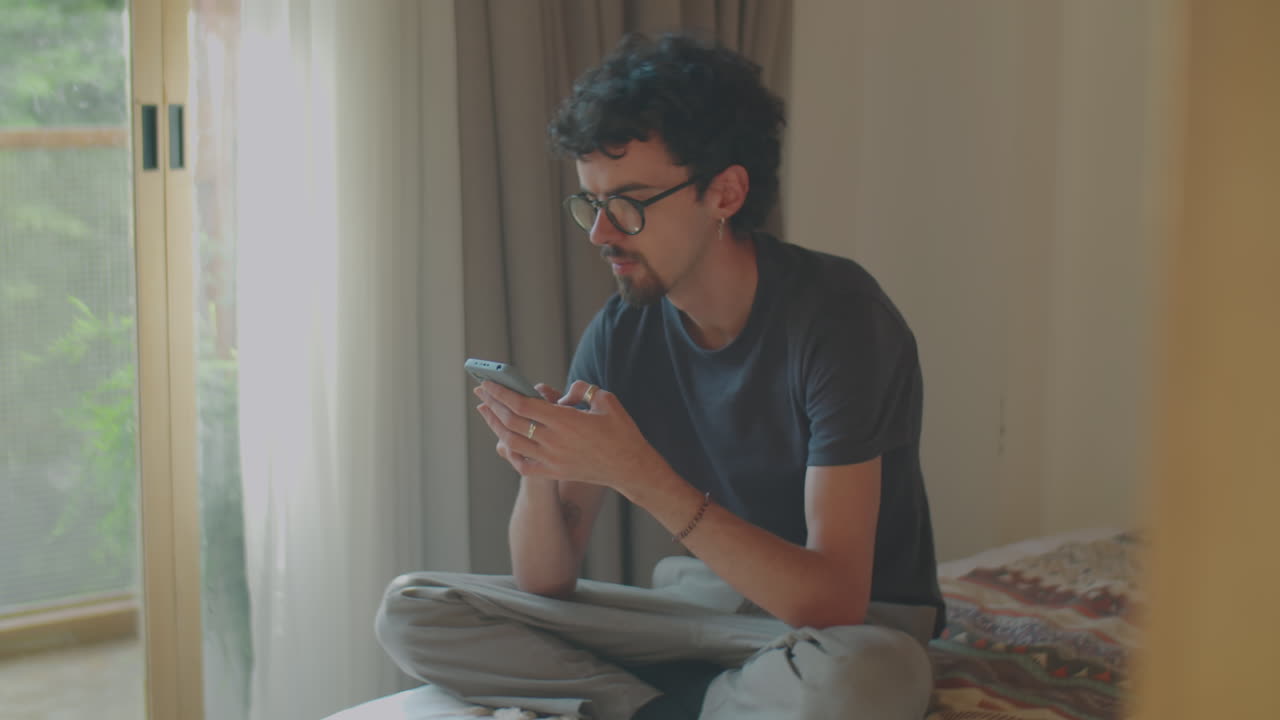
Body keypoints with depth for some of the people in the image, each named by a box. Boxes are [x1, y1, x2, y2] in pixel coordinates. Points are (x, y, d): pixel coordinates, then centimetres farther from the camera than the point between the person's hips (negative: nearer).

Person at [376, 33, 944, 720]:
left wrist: (638, 472, -34)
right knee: (409, 609, -7)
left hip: (851, 623, -4)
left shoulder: (836, 315, -21)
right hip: (698, 605, 5)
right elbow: (546, 582, -2)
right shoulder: (620, 333, -4)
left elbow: (834, 600, -29)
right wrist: (538, 468, -24)